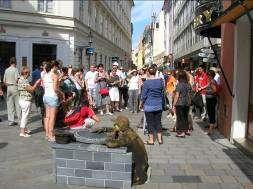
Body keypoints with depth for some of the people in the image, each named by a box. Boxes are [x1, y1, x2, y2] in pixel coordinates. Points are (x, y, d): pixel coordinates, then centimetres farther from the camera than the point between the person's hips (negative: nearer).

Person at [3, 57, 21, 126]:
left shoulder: (6, 70, 11)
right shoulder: (15, 69, -8)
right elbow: (16, 79, -18)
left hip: (8, 87, 6)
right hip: (15, 87, -6)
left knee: (10, 105, 6)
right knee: (18, 104, 1)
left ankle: (11, 121, 9)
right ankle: (20, 118, 3)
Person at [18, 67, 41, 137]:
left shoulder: (21, 79, 12)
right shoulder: (24, 81, -20)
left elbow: (29, 88, 15)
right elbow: (31, 89, -19)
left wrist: (36, 83, 12)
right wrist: (36, 83, -10)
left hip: (23, 100, 11)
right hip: (26, 100, -11)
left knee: (24, 115, 20)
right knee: (25, 116, -3)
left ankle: (25, 129, 34)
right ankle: (22, 132, 3)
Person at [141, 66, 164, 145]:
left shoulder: (147, 82, -13)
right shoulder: (160, 81, 1)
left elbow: (144, 95, -8)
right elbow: (162, 93, 9)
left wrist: (143, 102, 8)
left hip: (149, 105, -4)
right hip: (159, 105, 4)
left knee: (150, 122, 5)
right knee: (158, 122, 13)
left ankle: (151, 140, 13)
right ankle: (159, 139, 19)